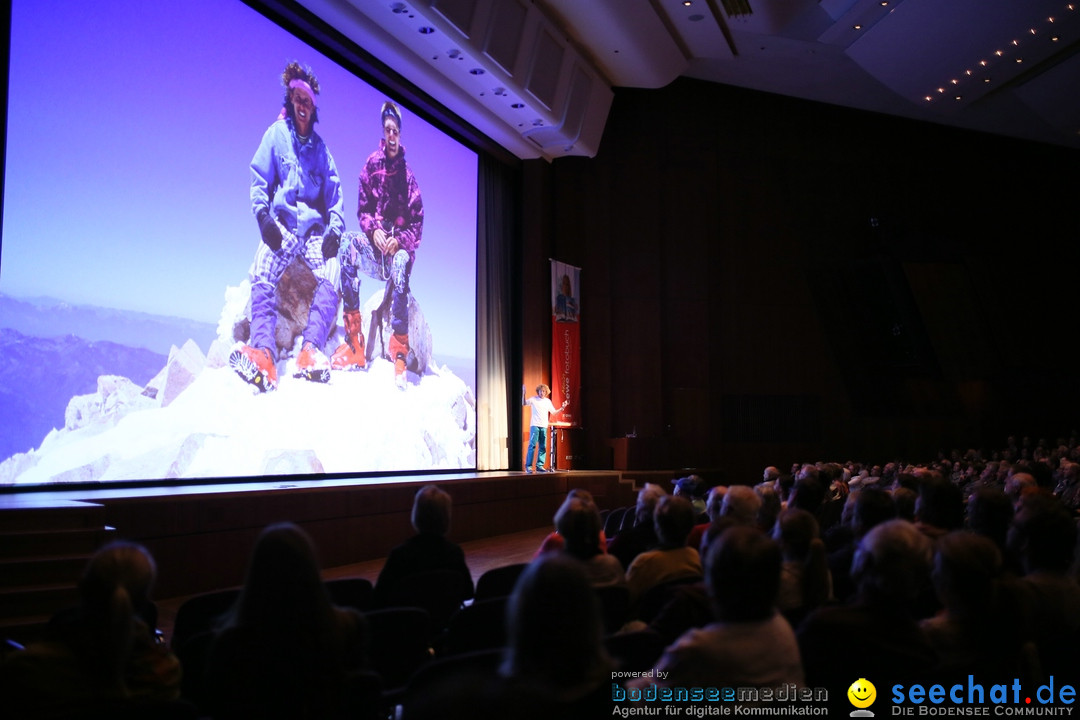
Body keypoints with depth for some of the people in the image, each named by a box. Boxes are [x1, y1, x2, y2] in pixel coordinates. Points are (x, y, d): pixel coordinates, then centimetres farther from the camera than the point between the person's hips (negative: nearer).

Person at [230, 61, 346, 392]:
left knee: (330, 281, -25)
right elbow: (259, 181, 7)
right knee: (262, 280, -28)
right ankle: (264, 353, -43)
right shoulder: (276, 135, 10)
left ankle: (310, 351, -37)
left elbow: (334, 193, 16)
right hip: (281, 224, -2)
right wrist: (262, 214, -10)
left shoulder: (320, 148, 17)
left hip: (315, 226, 2)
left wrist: (335, 227, -1)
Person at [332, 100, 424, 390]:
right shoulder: (371, 165, 5)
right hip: (374, 245, 3)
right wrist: (374, 230, -11)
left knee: (401, 264, -37)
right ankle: (355, 343, -30)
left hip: (400, 248, -2)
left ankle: (400, 355, -40)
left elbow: (417, 225, -1)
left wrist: (399, 241, -20)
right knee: (348, 243, -30)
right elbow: (362, 209, 9)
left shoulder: (409, 177, -1)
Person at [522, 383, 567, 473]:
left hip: (544, 426, 4)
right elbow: (524, 403, -5)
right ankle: (528, 466, -8)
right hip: (535, 425, -4)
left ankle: (540, 466, 8)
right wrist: (523, 393, -17)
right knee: (532, 445, -10)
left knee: (543, 447, 3)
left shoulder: (548, 401, 14)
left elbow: (554, 412, 18)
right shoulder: (533, 399, 4)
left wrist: (562, 408, 5)